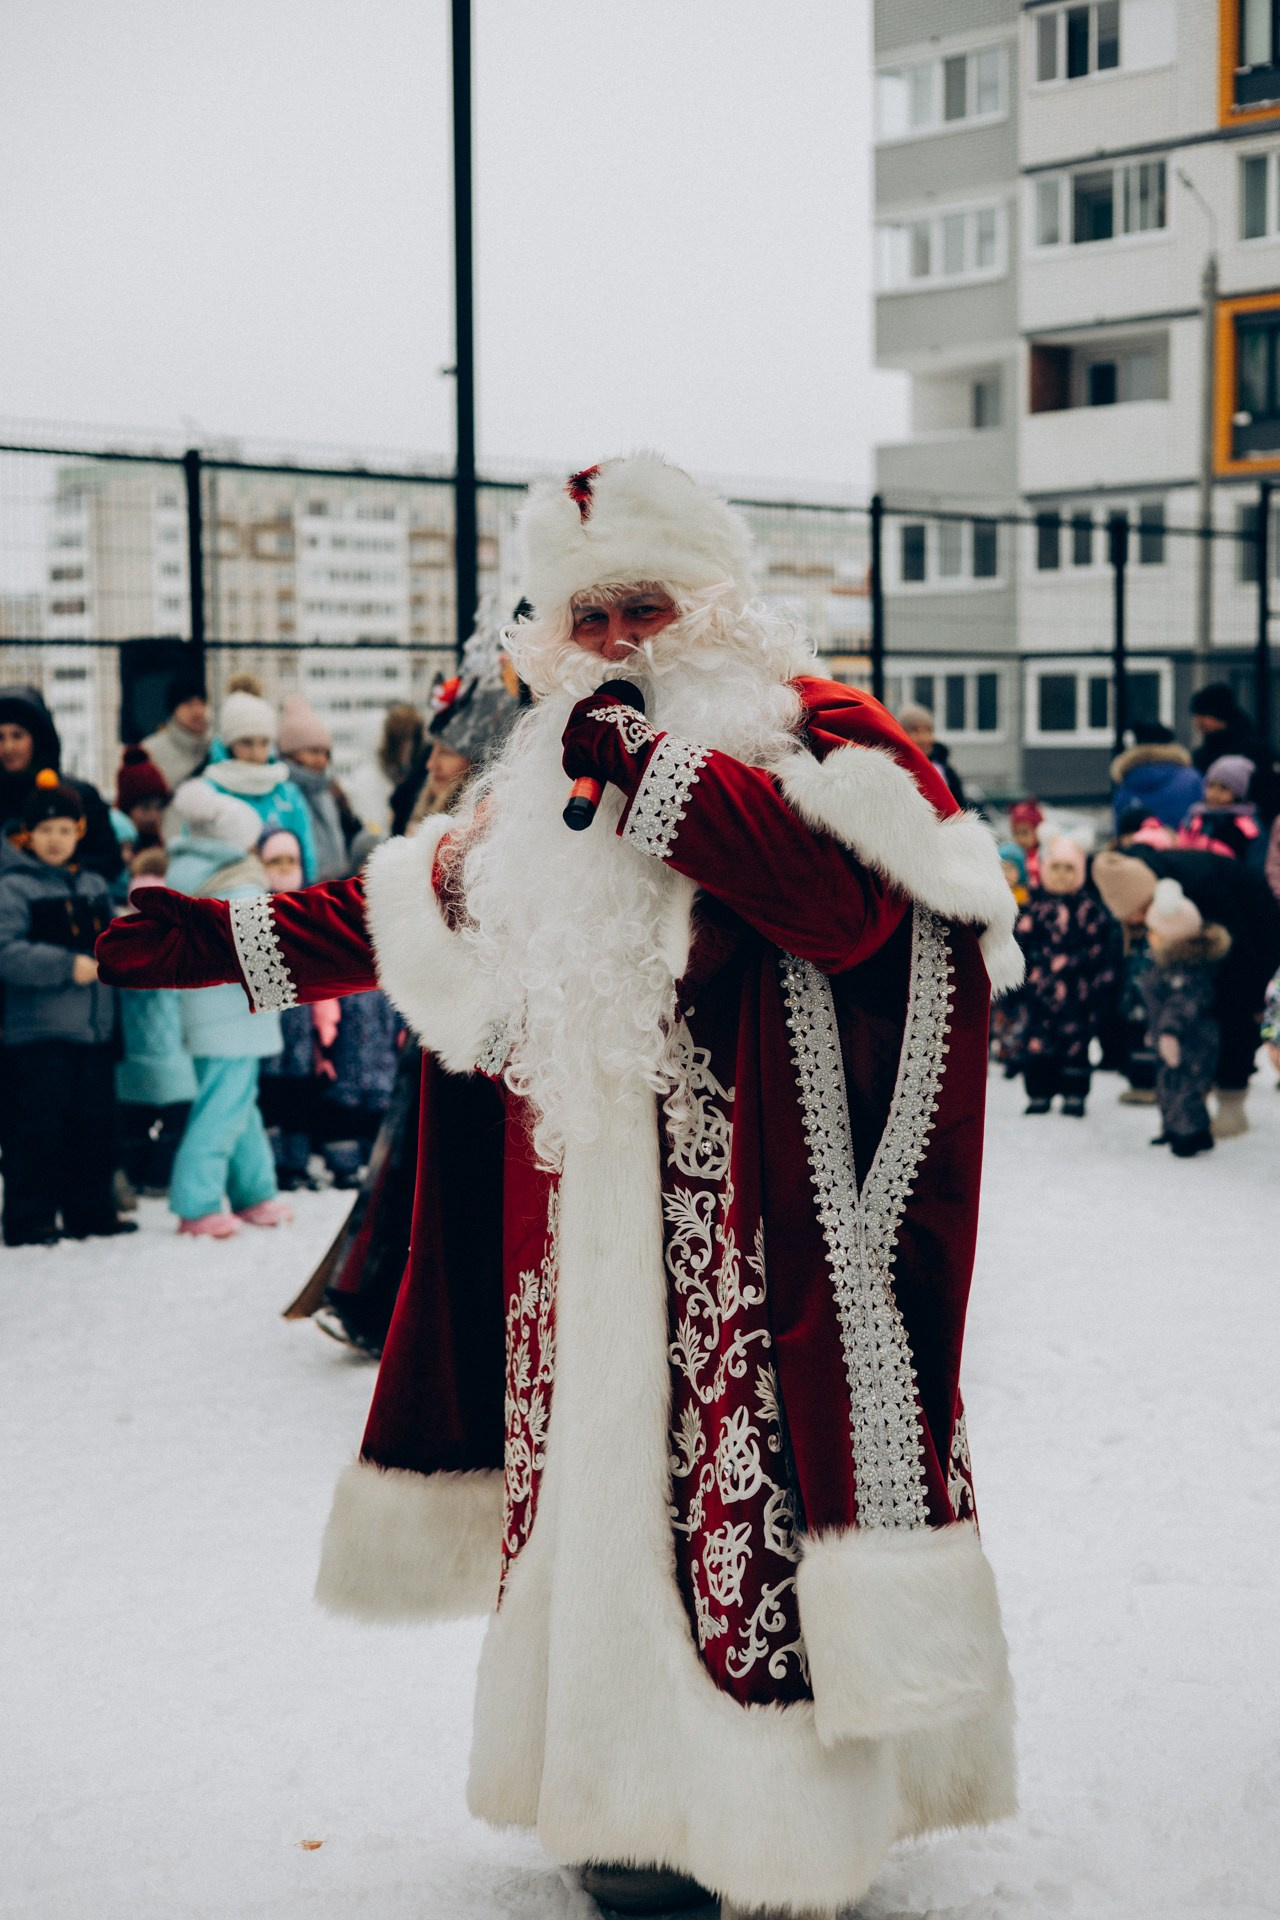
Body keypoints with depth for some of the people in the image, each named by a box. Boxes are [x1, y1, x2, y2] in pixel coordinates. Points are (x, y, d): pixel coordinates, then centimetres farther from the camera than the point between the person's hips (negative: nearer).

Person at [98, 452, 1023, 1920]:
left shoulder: (813, 732, -3)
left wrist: (654, 770, -21)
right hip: (585, 1228, 6)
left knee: (742, 1494, -8)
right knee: (598, 1478, 9)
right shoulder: (546, 772, 16)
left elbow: (846, 895, -23)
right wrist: (219, 939, 21)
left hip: (751, 1235, -6)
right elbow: (406, 913, 25)